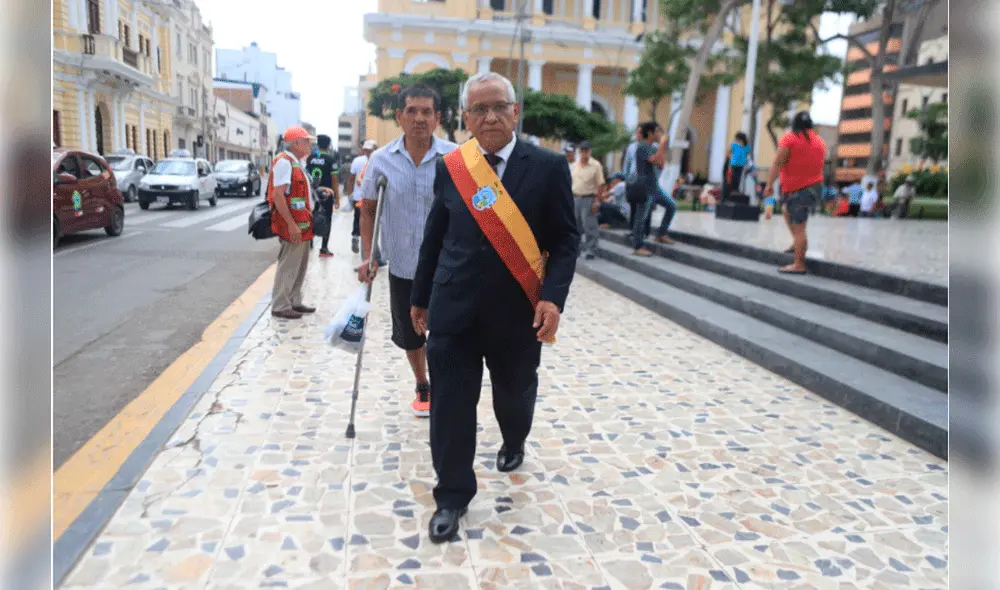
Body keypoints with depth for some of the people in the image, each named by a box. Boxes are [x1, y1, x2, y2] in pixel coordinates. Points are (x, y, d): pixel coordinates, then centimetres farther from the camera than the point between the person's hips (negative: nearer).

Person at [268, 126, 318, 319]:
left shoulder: (296, 163, 15)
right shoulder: (284, 162, -15)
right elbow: (277, 195, -22)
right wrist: (291, 224, -25)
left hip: (302, 224, 10)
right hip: (293, 225, -10)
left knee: (299, 266, 15)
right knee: (288, 267, -2)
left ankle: (294, 302, 25)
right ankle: (280, 306, 7)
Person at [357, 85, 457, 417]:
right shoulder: (381, 160, -3)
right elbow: (368, 209, 6)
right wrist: (368, 256, -1)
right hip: (402, 265, 3)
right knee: (408, 334, 17)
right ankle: (423, 387, 41)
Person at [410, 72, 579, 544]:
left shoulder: (547, 167, -4)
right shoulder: (450, 168, 3)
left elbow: (565, 239, -4)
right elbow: (435, 237, 10)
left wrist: (553, 296, -17)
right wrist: (421, 297, 14)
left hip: (517, 309, -1)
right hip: (453, 308, 1)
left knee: (515, 392, 18)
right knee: (450, 402, 4)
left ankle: (513, 442, 53)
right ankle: (453, 495, 23)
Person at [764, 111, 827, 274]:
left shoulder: (789, 138, -7)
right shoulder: (819, 140, 13)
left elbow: (777, 163, -14)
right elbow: (820, 162, 21)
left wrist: (769, 184, -13)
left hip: (796, 189, -7)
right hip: (815, 186, 7)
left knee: (798, 227, -8)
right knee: (786, 208, 27)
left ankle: (799, 265, -7)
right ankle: (798, 243, 20)